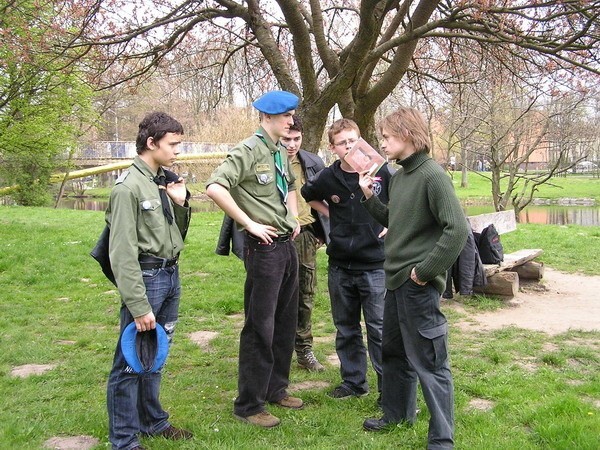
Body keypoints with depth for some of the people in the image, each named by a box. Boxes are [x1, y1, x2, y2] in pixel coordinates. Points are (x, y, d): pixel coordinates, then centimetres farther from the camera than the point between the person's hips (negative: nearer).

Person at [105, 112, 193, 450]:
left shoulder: (166, 182, 10)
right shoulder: (129, 187, -14)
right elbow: (123, 253, -17)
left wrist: (181, 204, 0)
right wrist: (138, 306, -20)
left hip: (172, 275, 8)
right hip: (146, 277, -8)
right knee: (131, 360, 0)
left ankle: (152, 420, 32)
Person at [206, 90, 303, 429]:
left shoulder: (281, 152, 12)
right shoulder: (249, 151, -13)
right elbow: (215, 188, -27)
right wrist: (250, 224, -21)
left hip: (288, 245, 8)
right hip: (264, 246, -8)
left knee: (285, 323, 16)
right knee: (260, 327, -2)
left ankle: (276, 389, 32)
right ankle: (250, 405, 10)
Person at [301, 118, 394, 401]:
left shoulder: (382, 172, -9)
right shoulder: (327, 178, -2)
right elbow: (308, 195, 20)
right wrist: (330, 214, 8)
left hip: (375, 265, -3)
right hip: (340, 266, 4)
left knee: (380, 329, 1)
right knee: (346, 329, 14)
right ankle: (353, 382, 29)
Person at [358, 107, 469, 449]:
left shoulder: (432, 175, -16)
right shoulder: (398, 177, 10)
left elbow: (457, 229, -22)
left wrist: (425, 270, -19)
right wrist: (370, 198, 8)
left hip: (419, 285, -9)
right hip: (396, 280, 9)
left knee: (429, 362, -1)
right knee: (394, 352, 22)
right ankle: (398, 413, 41)